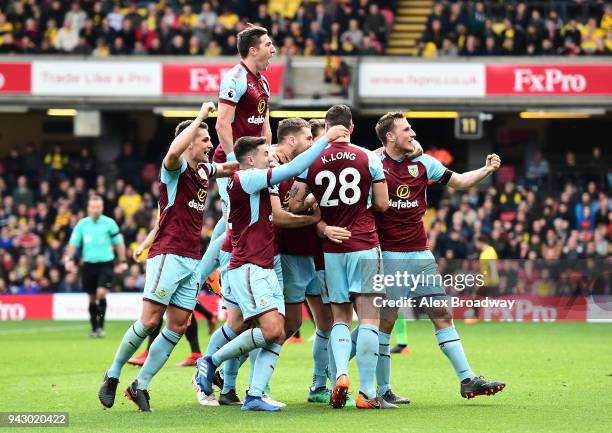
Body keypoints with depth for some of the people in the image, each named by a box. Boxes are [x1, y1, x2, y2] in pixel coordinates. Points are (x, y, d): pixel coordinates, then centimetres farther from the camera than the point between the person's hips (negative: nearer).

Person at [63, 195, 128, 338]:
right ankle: (94, 328, 20)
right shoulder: (82, 224, 3)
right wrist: (69, 259, -7)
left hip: (106, 263, -3)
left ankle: (100, 326, -11)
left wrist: (123, 261, 2)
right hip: (89, 264, 3)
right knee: (92, 298, 7)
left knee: (101, 293, -18)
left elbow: (119, 243, 5)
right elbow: (73, 243, 7)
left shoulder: (109, 223, -3)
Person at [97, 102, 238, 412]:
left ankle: (141, 385, 6)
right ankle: (112, 377, 3)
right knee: (150, 320, -12)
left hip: (191, 260, 8)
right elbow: (174, 151, -33)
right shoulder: (175, 169, -8)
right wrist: (202, 116, -25)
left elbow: (227, 168, 38)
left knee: (178, 326, 0)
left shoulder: (203, 171, 16)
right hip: (168, 255, -8)